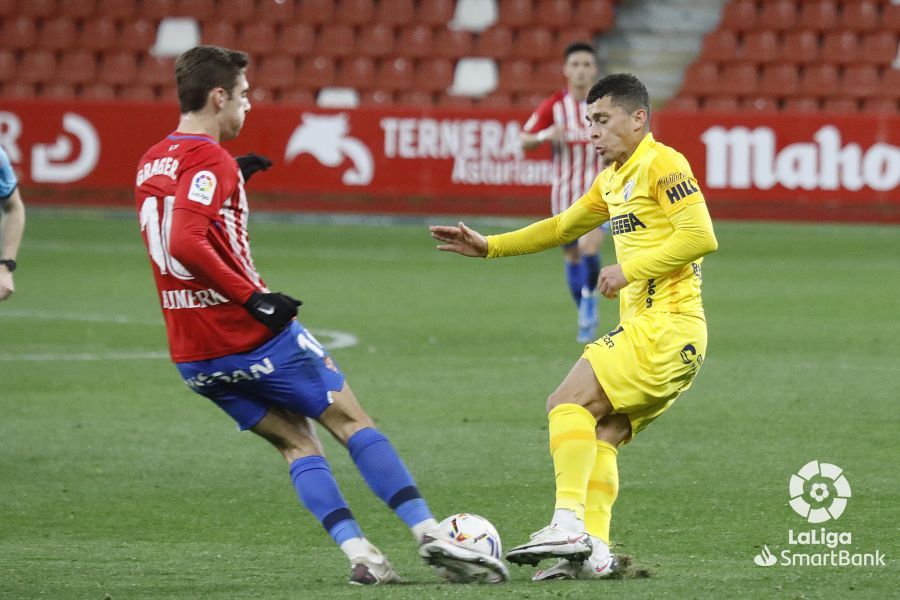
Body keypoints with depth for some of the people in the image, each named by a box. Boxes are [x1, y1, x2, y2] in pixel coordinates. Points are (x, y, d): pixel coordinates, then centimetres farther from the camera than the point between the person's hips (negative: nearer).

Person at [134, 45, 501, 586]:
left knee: (296, 441, 14)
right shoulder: (210, 161, -16)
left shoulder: (151, 163, 11)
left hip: (192, 357, 8)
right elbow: (187, 244, -29)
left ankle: (358, 552, 0)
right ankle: (430, 534, 3)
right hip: (252, 338, -8)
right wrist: (254, 297, -23)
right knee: (351, 420, 5)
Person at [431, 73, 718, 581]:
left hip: (666, 327, -9)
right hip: (645, 326, 9)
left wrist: (631, 269, -17)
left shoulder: (662, 165, -9)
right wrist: (488, 247, 26)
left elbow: (701, 236, -19)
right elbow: (562, 227, 32)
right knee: (601, 436, 5)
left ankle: (569, 526, -22)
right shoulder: (613, 180, 21)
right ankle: (594, 552, -2)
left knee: (569, 403, -14)